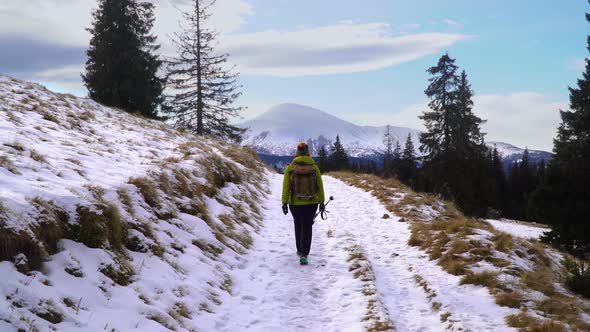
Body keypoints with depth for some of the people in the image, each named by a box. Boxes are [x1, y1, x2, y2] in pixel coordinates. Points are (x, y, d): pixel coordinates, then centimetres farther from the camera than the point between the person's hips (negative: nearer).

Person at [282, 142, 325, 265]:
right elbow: (320, 186, 0)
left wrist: (284, 203, -2)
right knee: (307, 228, 4)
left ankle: (300, 250, 33)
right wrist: (321, 202, 7)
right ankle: (304, 254, -9)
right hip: (311, 203, 0)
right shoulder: (314, 167, -2)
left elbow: (286, 186, -6)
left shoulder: (290, 168, -4)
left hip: (295, 203, 1)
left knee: (298, 226, 20)